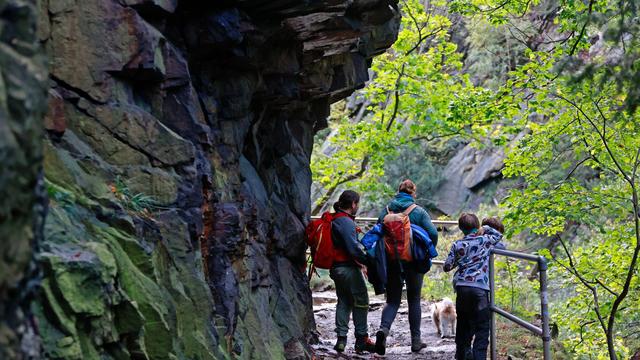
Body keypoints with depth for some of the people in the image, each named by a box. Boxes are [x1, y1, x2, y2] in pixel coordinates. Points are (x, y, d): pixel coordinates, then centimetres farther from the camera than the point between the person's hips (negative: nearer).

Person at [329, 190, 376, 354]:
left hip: (336, 267, 10)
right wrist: (369, 260, -15)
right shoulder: (346, 222, -18)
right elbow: (353, 248, -23)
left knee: (344, 302, 15)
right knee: (361, 301, 0)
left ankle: (341, 339, 13)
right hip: (348, 267, -9)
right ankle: (362, 339, 3)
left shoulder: (334, 220, 12)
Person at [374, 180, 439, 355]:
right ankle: (416, 341, 16)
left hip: (391, 262, 2)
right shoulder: (419, 211, -5)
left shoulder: (386, 210, 2)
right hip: (414, 261, -2)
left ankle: (384, 329, -19)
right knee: (414, 300, 12)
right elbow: (433, 233, -13)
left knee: (392, 300, 9)